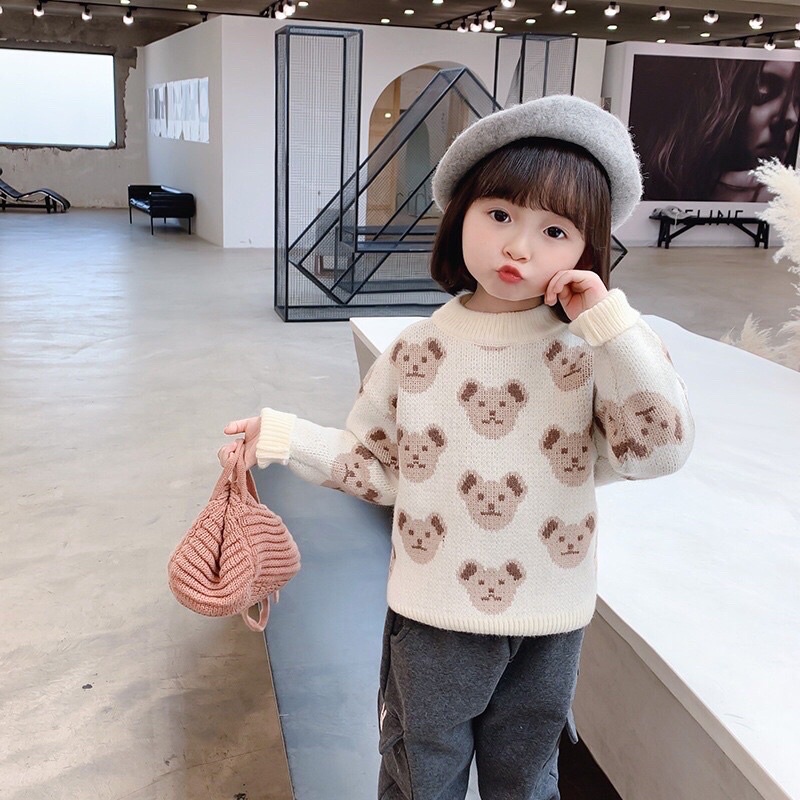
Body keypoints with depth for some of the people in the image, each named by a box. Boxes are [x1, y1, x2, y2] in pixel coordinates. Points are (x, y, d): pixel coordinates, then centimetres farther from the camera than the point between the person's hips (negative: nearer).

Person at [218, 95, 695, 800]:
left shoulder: (589, 354, -10)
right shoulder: (415, 353, -8)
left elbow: (660, 448, -20)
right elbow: (376, 467, -1)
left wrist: (614, 326, -25)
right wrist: (288, 438, -11)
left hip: (548, 626, 1)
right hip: (434, 617, 0)